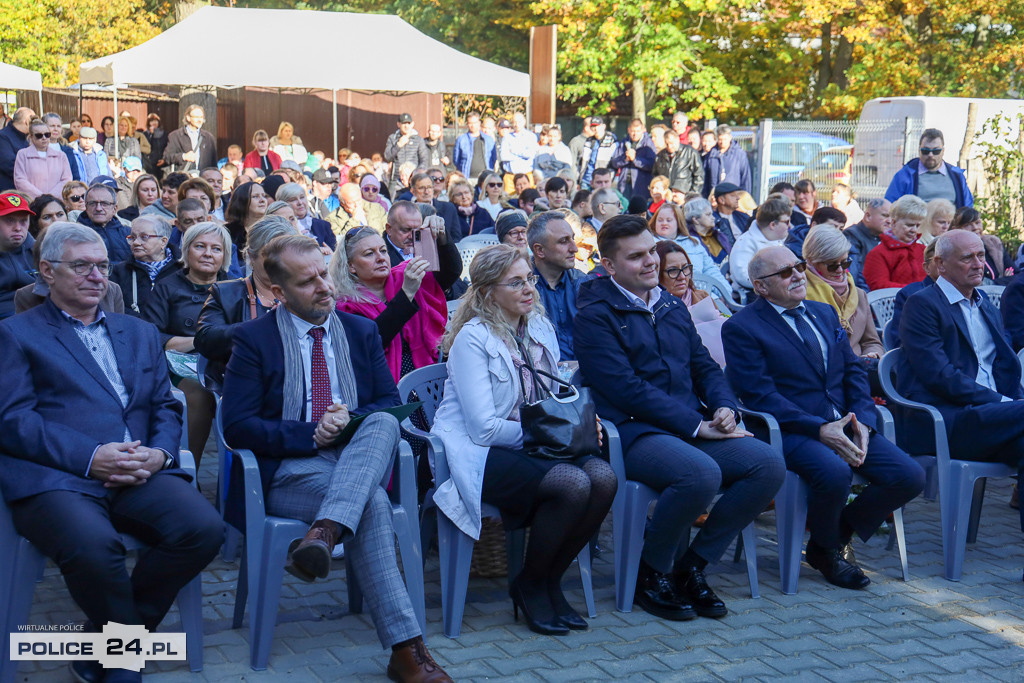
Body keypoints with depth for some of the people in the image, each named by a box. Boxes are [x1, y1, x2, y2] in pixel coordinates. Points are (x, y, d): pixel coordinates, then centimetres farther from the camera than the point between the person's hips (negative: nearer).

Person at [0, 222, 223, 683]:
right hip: (57, 477, -4)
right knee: (93, 545, -36)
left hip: (140, 473, 5)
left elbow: (166, 408, 20)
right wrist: (89, 456, -14)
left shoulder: (140, 333, 27)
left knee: (204, 528, -23)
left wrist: (160, 453, -4)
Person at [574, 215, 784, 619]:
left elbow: (704, 366, 22)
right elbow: (627, 389, -13)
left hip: (695, 429, 7)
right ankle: (651, 575, -9)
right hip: (633, 432, -7)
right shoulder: (595, 316, -4)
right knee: (702, 473, -35)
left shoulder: (673, 307, 21)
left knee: (769, 465, -15)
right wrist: (696, 426, -15)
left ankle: (692, 566, -1)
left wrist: (724, 407, -1)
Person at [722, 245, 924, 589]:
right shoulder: (741, 328, -3)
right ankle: (826, 549, -3)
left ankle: (841, 531, 12)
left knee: (910, 476, -13)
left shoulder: (825, 313, 20)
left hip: (846, 425, 7)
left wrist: (862, 420, -4)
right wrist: (820, 429, -20)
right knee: (834, 472, -36)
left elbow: (854, 371, 16)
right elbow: (760, 395, -12)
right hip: (791, 430, -6)